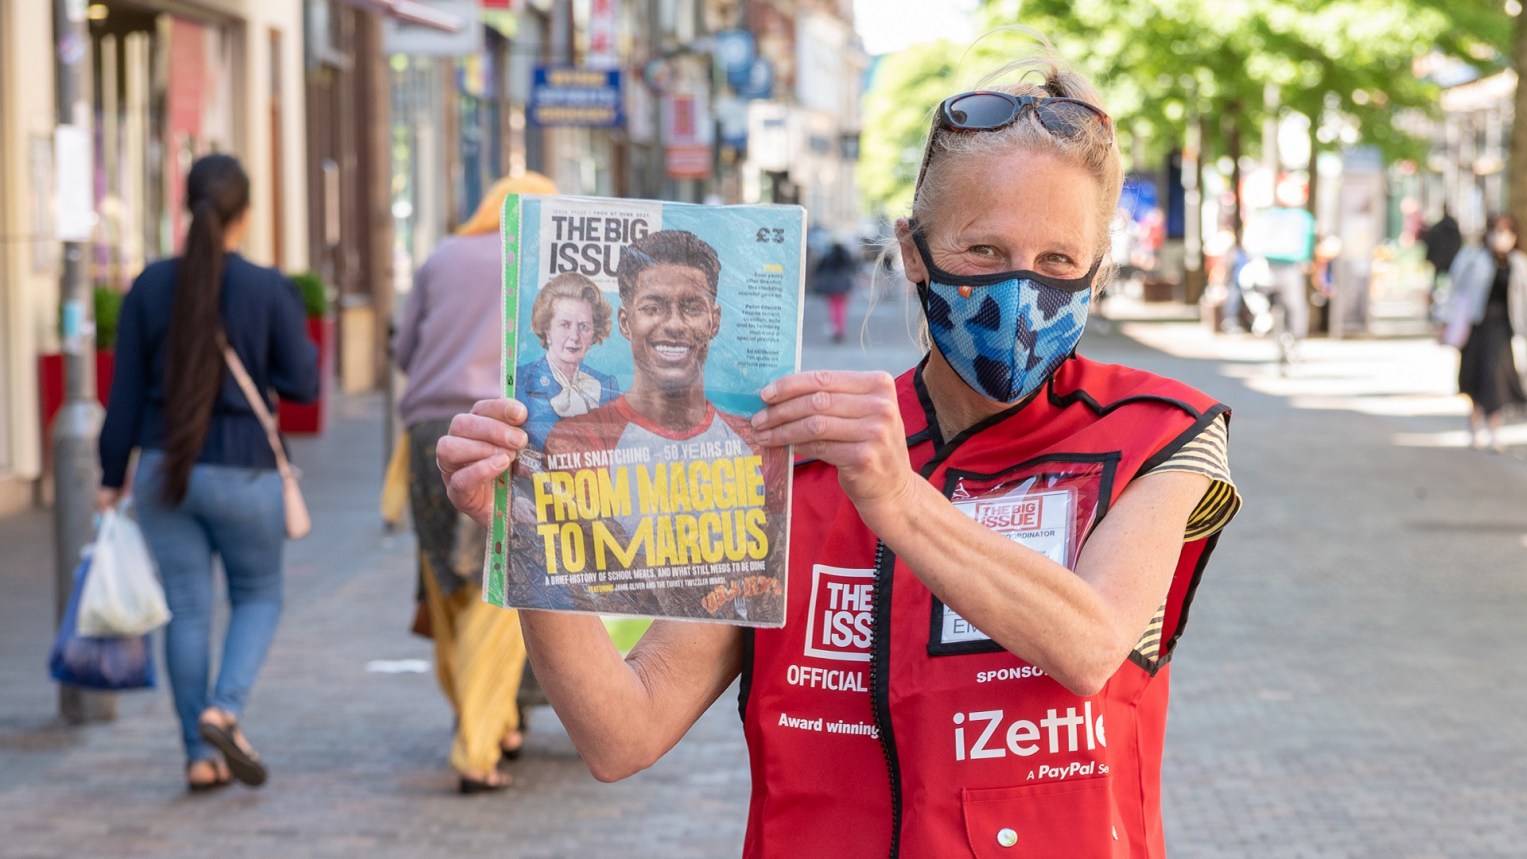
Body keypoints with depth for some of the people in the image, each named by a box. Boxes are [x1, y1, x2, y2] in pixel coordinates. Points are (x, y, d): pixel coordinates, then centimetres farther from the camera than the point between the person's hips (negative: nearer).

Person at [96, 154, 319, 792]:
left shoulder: (150, 287, -2)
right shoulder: (270, 290, -10)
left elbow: (126, 392, 1)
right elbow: (302, 384, -5)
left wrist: (112, 476, 9)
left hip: (163, 470, 2)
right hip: (243, 472, -2)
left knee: (186, 609, 9)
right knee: (258, 596, 16)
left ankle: (201, 756, 8)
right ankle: (224, 710, -7)